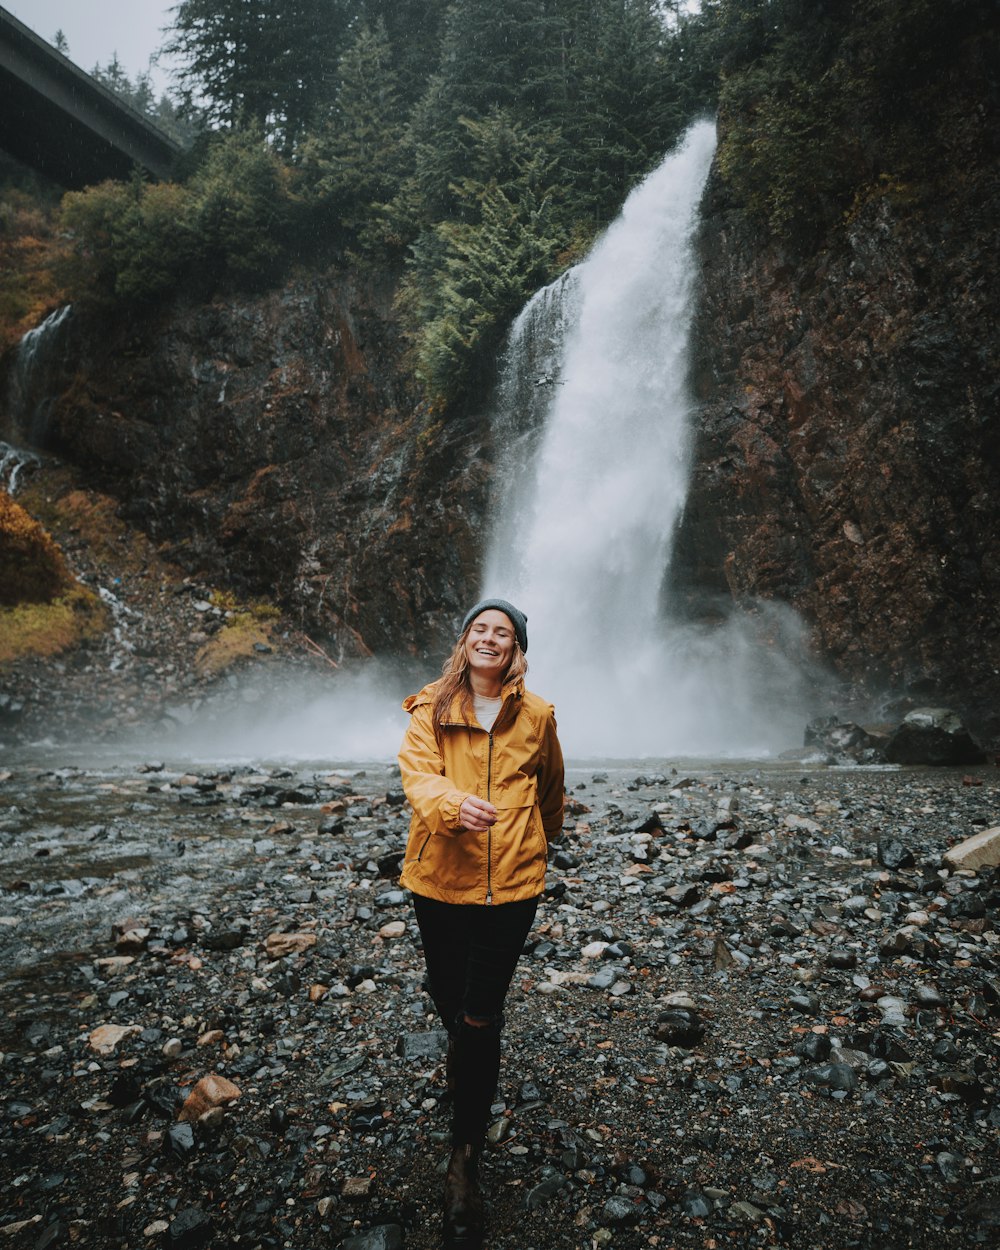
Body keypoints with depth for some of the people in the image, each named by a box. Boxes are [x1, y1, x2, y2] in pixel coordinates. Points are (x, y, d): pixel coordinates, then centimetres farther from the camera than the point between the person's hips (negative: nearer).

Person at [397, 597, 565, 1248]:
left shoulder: (537, 716, 0)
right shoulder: (430, 709, -2)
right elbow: (418, 774, -17)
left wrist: (539, 840, 30)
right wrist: (454, 803, -38)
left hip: (510, 882, -1)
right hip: (440, 876, 1)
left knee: (480, 1018, -1)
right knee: (450, 1002, 18)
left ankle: (465, 1161, 14)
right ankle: (472, 1060, 54)